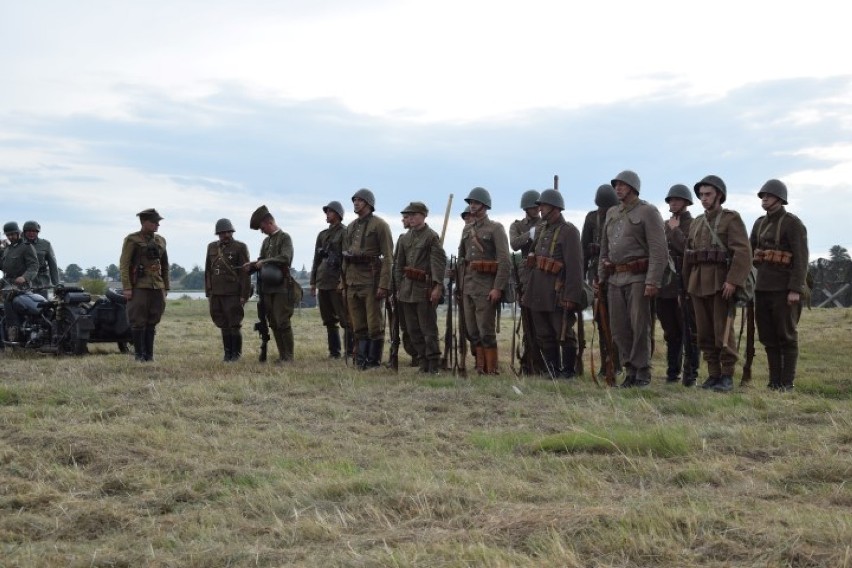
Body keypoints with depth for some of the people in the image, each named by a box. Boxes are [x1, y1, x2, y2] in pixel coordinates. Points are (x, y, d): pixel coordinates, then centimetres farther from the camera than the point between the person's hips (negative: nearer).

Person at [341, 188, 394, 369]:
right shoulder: (351, 227, 17)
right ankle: (361, 358, 15)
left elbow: (388, 257, -10)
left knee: (374, 325, -3)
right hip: (352, 281, 7)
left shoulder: (380, 225, -4)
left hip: (371, 280, -7)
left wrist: (384, 285, -17)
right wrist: (343, 280, 13)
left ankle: (374, 360, 3)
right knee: (358, 325, 9)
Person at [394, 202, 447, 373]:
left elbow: (439, 262, -10)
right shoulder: (404, 239, 14)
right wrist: (398, 288, 14)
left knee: (428, 329, -5)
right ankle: (423, 362, 15)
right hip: (407, 289, 6)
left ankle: (434, 364, 0)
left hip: (425, 288, -6)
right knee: (413, 330, 7)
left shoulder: (432, 237, -4)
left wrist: (438, 286, -17)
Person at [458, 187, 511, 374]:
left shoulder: (496, 228, -5)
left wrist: (498, 288, -18)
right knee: (472, 331, 8)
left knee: (486, 331, -6)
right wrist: (459, 284, 12)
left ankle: (491, 369, 0)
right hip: (468, 286, 7)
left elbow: (504, 260, -11)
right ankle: (480, 366, 16)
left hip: (486, 286, -7)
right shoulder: (467, 229, 15)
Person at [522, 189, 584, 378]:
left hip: (557, 294, -8)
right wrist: (527, 290, 13)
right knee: (544, 336, 11)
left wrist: (571, 296, -20)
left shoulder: (569, 231, -9)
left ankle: (567, 371, 10)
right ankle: (553, 371, 18)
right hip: (538, 294, 8)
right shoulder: (540, 230, 14)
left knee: (564, 334, 0)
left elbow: (575, 267, -15)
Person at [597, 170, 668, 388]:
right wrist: (601, 277, 15)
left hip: (638, 277, -7)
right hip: (615, 278, 7)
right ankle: (630, 370, 15)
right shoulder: (611, 213, 17)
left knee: (640, 326, -5)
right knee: (618, 328, 6)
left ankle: (642, 372, 4)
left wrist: (653, 281, -19)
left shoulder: (648, 212, -5)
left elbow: (658, 250, -12)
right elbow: (604, 248, 22)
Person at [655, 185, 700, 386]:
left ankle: (690, 374, 0)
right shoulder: (663, 226, 17)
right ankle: (672, 371, 17)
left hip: (685, 287, -5)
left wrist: (675, 230, -10)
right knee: (671, 334, 10)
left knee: (689, 333, -3)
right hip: (665, 287, 6)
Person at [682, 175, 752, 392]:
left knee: (723, 333, -6)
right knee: (705, 333, 5)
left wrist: (733, 281, -21)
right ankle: (713, 374, 12)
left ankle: (727, 377, 0)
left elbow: (743, 252, -13)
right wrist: (687, 285, 14)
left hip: (721, 283, -6)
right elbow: (688, 255, 19)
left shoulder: (732, 219, -3)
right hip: (698, 284, 6)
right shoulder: (697, 223, 17)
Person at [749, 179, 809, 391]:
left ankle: (787, 382, 3)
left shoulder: (793, 224, -6)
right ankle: (774, 381, 13)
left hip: (784, 289, -7)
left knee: (786, 337, -1)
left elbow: (801, 258, -12)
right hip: (763, 286, 7)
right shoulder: (760, 224, 15)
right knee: (768, 337, 8)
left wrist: (796, 289, -19)